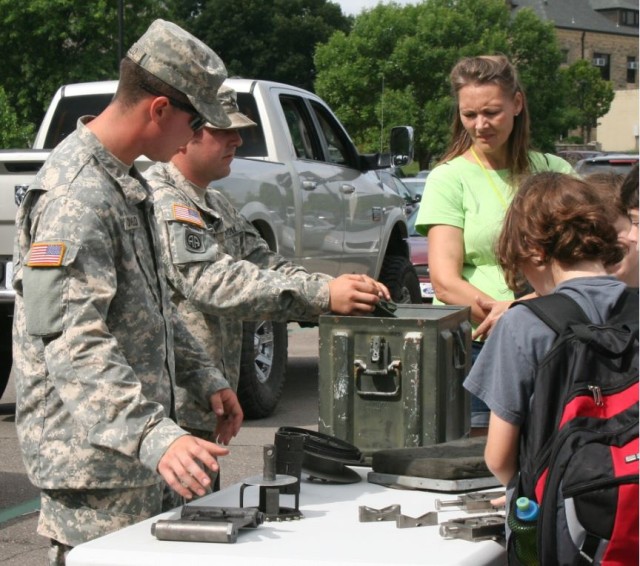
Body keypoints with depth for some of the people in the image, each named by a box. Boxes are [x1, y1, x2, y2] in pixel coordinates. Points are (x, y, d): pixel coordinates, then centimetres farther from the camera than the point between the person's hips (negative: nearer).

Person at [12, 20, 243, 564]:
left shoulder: (124, 182, 13)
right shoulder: (75, 197, -21)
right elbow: (72, 342, -30)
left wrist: (205, 376, 17)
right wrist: (156, 436, -39)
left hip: (135, 454, 10)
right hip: (93, 458, -10)